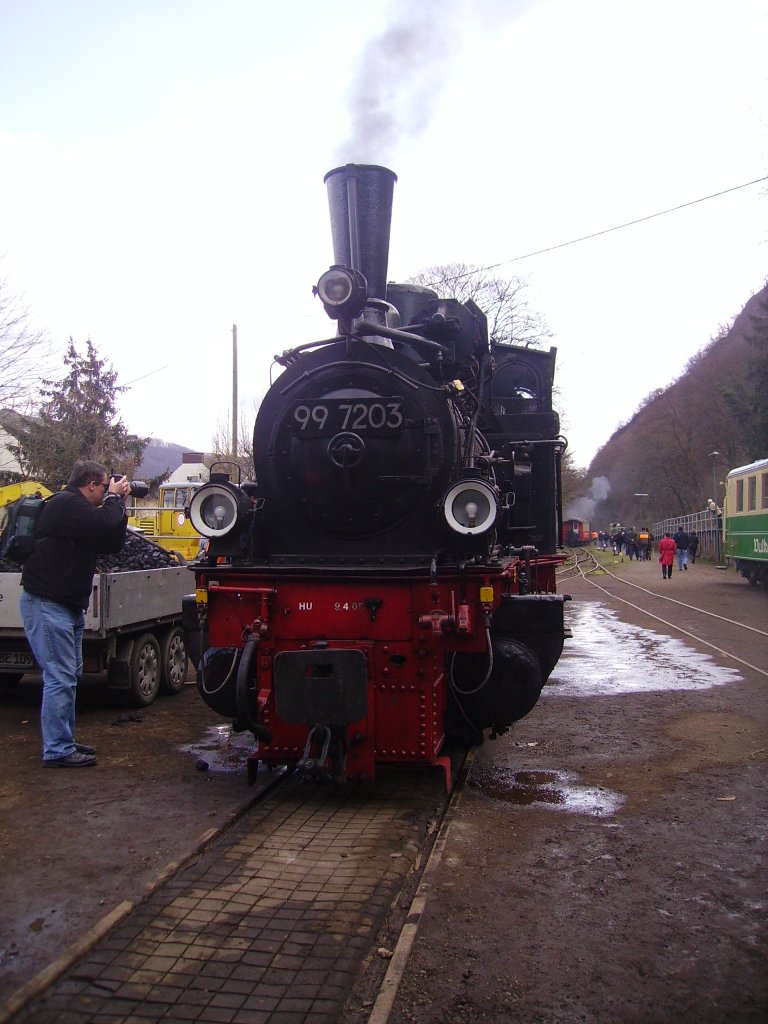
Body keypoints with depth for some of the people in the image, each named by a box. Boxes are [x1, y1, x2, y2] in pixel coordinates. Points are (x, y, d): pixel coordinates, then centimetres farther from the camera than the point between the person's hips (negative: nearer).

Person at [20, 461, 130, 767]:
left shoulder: (76, 507, 17)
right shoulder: (67, 504, -14)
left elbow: (112, 545, 15)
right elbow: (104, 526, -26)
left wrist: (117, 504, 7)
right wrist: (115, 498, -8)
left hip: (67, 604, 11)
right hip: (47, 603, -11)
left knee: (70, 675, 16)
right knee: (60, 678, -9)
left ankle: (64, 740, 25)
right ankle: (57, 751, -3)